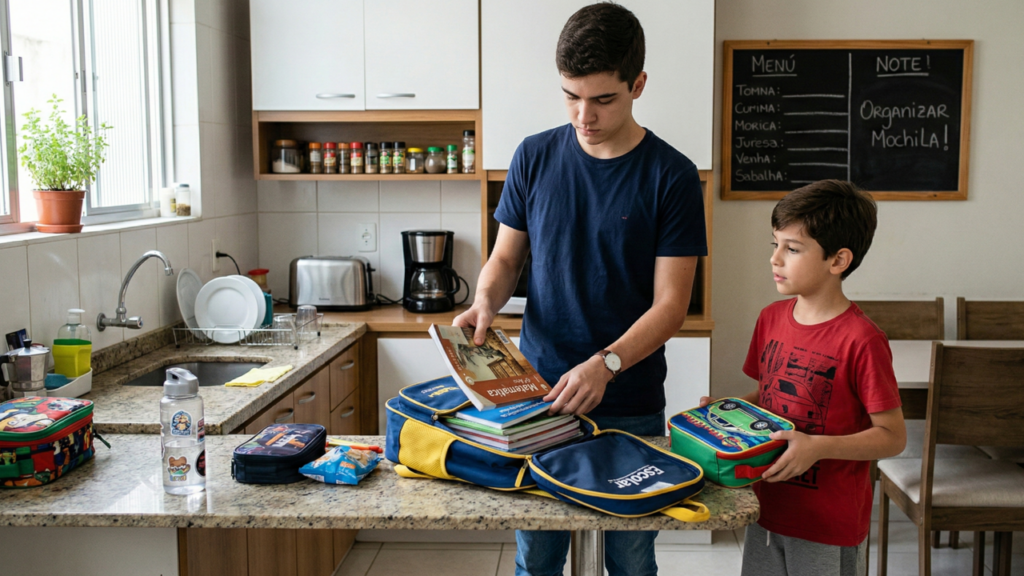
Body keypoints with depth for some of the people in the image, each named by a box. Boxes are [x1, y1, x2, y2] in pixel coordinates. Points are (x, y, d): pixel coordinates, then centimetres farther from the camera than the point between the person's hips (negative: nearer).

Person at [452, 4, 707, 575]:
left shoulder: (672, 176, -7)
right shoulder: (535, 157, 1)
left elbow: (670, 303, -9)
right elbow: (507, 256, 10)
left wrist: (605, 364, -24)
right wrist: (486, 301, -12)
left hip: (631, 408, -2)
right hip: (537, 394, 2)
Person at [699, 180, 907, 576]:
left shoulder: (861, 340, -18)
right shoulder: (771, 319, 3)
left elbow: (893, 436, -14)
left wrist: (818, 446, -26)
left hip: (829, 527, -6)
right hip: (767, 510, 6)